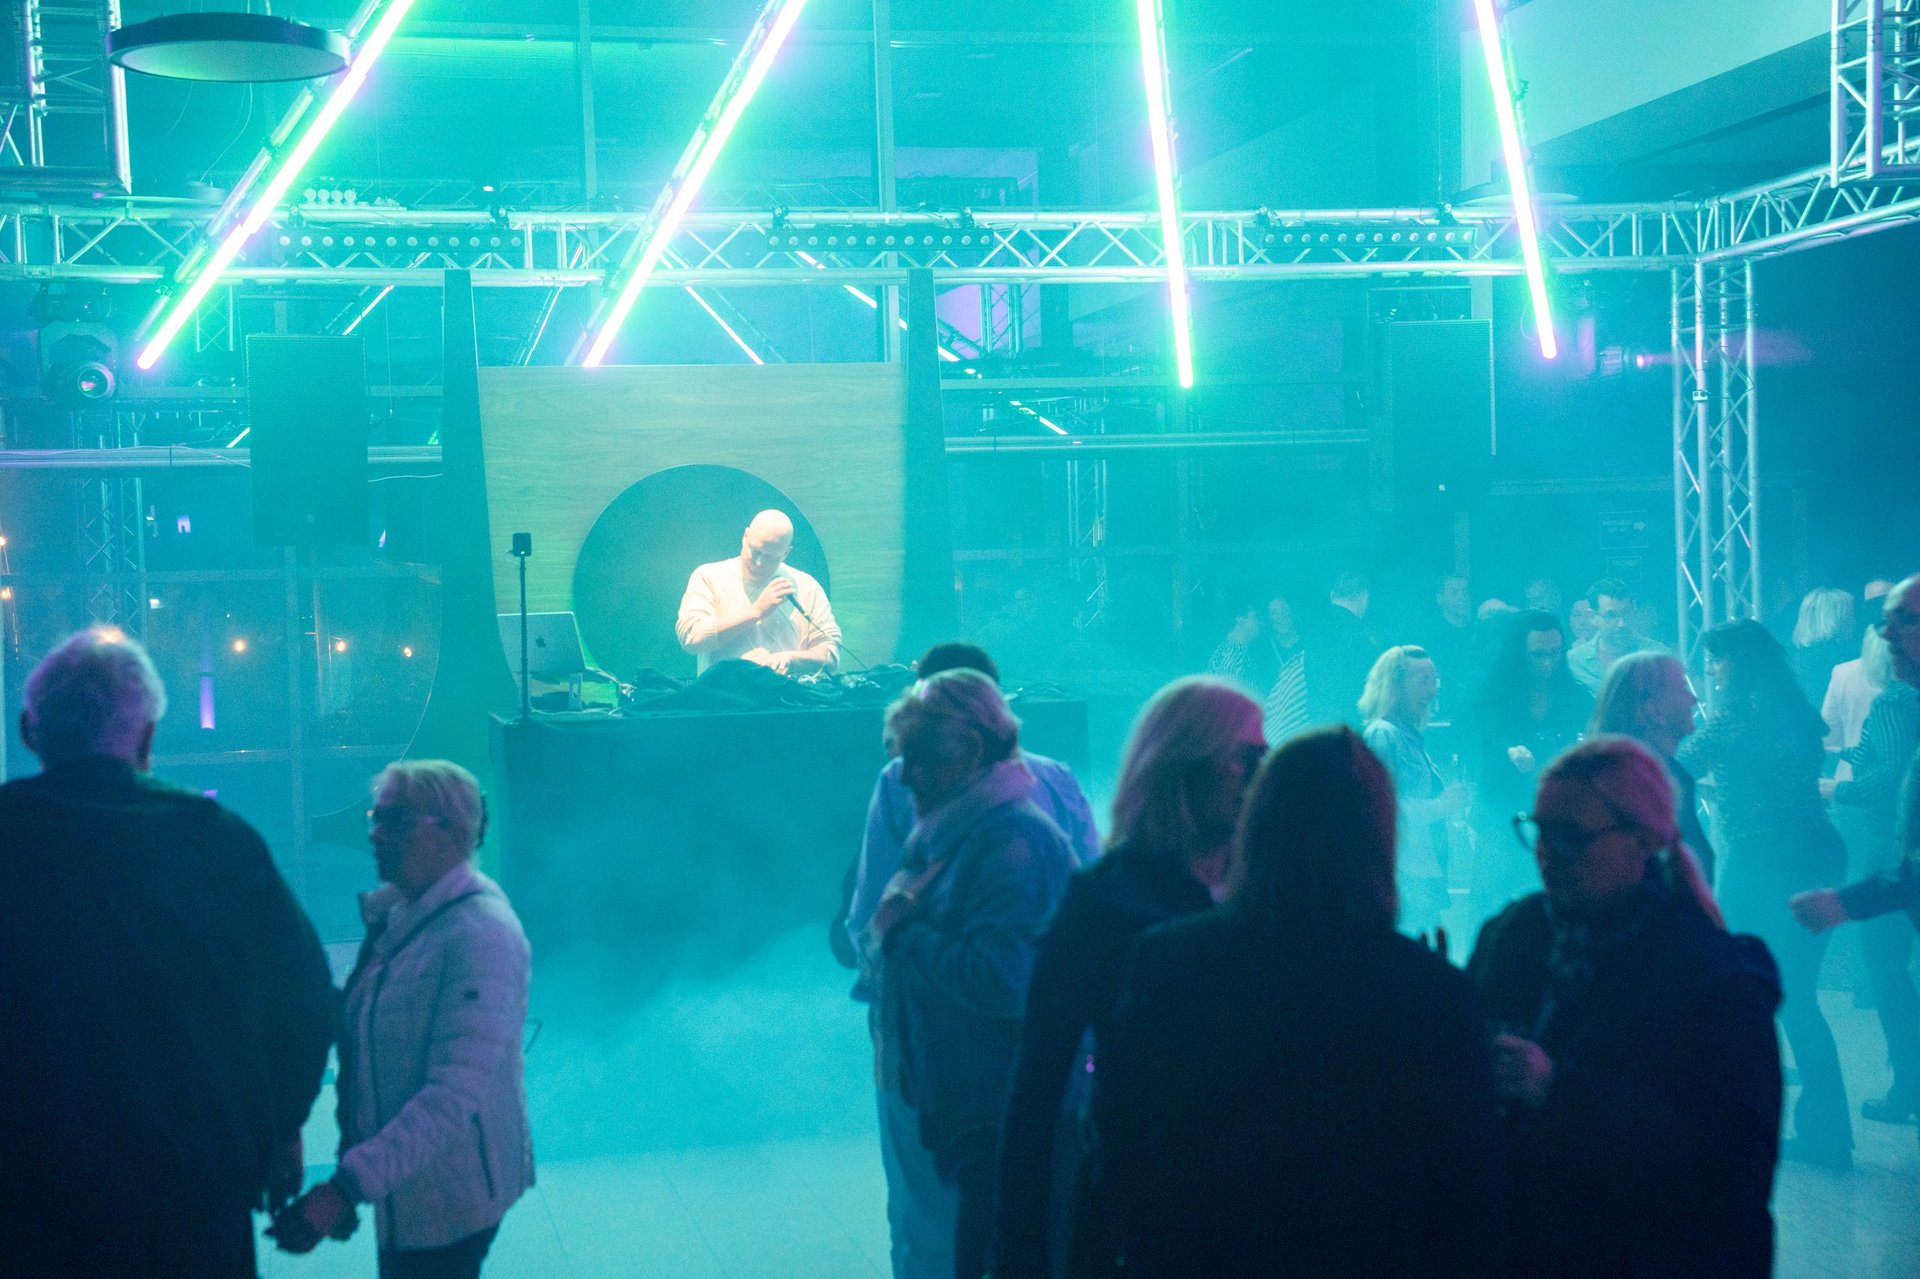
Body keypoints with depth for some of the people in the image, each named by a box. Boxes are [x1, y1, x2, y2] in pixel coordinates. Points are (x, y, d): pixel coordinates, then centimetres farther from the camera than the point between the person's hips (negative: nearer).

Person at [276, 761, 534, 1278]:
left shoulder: (480, 934, -24)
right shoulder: (398, 910, 3)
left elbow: (453, 1097, -29)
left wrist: (345, 1189, -33)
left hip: (447, 1195, -8)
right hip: (401, 1183, 8)